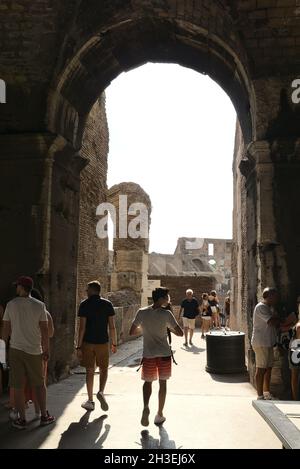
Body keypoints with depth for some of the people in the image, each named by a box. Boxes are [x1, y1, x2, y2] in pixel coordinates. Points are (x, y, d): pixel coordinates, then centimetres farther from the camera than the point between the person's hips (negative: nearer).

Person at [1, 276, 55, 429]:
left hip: (15, 349, 0)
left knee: (18, 386, 7)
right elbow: (44, 330, -4)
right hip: (34, 350, 0)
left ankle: (21, 419, 13)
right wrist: (46, 350, 4)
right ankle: (44, 416, 20)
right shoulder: (39, 305, -4)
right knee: (39, 384, 14)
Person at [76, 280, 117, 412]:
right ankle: (101, 392, -7)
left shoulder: (84, 305, -5)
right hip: (103, 342, 1)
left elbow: (82, 327, -9)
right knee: (103, 369, 15)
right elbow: (112, 326, -1)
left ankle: (90, 401, 15)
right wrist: (114, 343, 8)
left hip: (88, 342, -1)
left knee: (90, 371, 9)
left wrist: (78, 347, -5)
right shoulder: (107, 304, 1)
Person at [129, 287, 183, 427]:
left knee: (148, 382, 17)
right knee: (162, 383, 15)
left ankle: (146, 407, -8)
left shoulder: (142, 312, -3)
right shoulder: (166, 314, -10)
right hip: (164, 354, -1)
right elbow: (180, 333, -8)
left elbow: (132, 332, 4)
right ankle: (159, 415, 22)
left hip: (148, 354, 1)